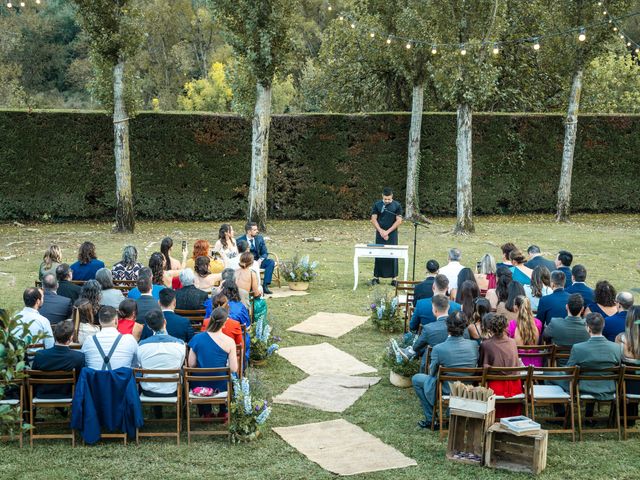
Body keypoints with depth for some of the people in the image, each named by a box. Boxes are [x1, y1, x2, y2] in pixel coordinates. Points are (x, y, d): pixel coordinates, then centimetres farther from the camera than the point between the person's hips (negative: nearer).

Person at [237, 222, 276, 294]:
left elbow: (265, 253, 5)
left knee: (271, 262, -21)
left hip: (258, 261, 4)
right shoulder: (240, 241, -5)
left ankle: (265, 285, -23)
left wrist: (260, 260, -18)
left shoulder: (259, 238, 5)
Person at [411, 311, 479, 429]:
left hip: (446, 392, -5)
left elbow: (432, 373, -7)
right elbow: (475, 366, 6)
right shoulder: (474, 345, -12)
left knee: (416, 379, 20)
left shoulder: (438, 349, -23)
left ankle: (431, 420, 21)